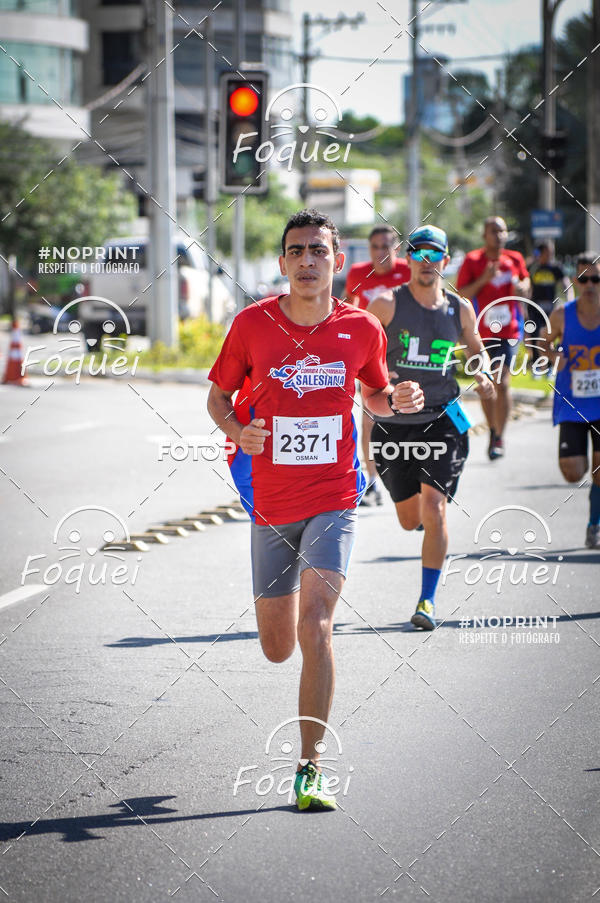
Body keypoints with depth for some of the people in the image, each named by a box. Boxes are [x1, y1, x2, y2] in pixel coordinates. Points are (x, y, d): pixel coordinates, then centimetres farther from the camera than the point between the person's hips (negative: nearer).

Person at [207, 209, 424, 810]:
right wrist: (236, 430, -15)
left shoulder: (362, 328, -2)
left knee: (315, 627, -20)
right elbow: (218, 394, 7)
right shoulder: (252, 324, -4)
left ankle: (311, 767, -13)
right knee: (277, 648, 12)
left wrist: (397, 400, -7)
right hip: (271, 504, 1)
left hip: (333, 497, -1)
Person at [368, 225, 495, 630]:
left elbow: (478, 350, 20)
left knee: (434, 509, -15)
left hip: (441, 420, 0)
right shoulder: (387, 305, -6)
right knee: (410, 519, 10)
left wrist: (482, 372, -2)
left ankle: (428, 599, -5)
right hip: (393, 424, 0)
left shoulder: (460, 310, 3)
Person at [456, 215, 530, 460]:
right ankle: (493, 430, 27)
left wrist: (521, 288, 0)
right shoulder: (472, 261, -3)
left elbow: (526, 281, 23)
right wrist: (484, 279, -20)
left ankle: (499, 438, -7)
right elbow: (461, 295, -7)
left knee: (502, 384, -11)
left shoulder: (515, 259, 5)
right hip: (481, 333, 0)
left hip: (508, 332, 0)